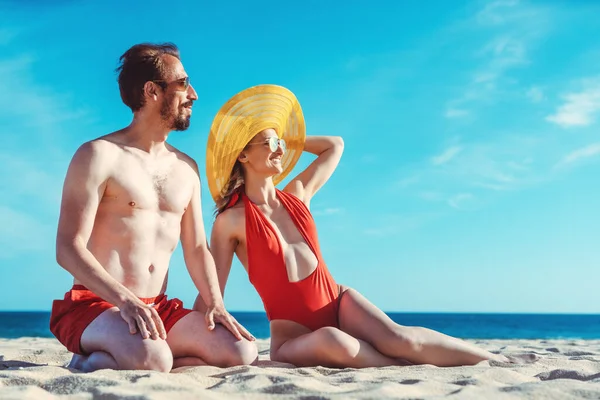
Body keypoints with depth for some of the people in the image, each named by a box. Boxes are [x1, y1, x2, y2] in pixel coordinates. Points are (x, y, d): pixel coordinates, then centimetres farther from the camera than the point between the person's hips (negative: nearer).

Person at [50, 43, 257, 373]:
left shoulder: (186, 168, 15)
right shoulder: (100, 155, -5)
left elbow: (197, 248, 16)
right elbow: (68, 248, -12)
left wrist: (215, 304, -3)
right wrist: (126, 301, -26)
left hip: (158, 309, 7)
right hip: (94, 305, -6)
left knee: (242, 352, -16)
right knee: (151, 357, -37)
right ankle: (88, 366, -6)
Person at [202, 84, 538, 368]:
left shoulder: (297, 195, 8)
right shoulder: (231, 221, -6)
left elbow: (335, 146, 24)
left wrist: (289, 139, 19)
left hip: (339, 302, 4)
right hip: (293, 336, -4)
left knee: (399, 338, -22)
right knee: (331, 341, -39)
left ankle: (499, 362, -19)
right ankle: (409, 367, -21)